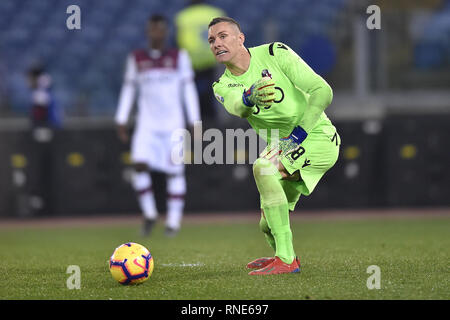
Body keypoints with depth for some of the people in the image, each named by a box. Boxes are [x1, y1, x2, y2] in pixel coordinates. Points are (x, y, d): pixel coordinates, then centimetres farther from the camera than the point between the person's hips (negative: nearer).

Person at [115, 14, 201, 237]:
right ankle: (149, 214, -1)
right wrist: (121, 121, 8)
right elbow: (128, 89, 12)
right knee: (139, 164, -16)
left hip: (173, 124, -1)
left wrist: (194, 121, 0)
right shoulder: (136, 59, 8)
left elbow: (188, 89, 5)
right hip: (147, 124, 1)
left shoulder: (179, 57, 3)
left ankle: (174, 220, 10)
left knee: (175, 171, -1)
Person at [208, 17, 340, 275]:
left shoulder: (275, 54, -12)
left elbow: (322, 91, -15)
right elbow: (236, 106, -26)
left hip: (318, 137, -6)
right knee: (268, 226, 10)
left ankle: (286, 260, -30)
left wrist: (298, 134, -22)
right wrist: (250, 97, -50)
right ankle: (283, 256, 47)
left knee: (263, 167, -31)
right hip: (284, 147, 6)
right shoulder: (223, 86, 0)